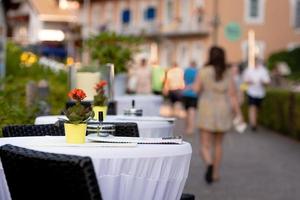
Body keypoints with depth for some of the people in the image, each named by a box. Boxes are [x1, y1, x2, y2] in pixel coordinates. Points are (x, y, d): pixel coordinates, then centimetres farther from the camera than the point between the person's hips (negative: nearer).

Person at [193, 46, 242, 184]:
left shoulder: (203, 72, -6)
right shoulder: (228, 74, 0)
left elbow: (196, 89, -5)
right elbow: (233, 96, -4)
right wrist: (238, 114, -1)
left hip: (207, 112, -3)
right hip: (223, 112, 3)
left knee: (205, 146, -1)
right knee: (218, 144, 20)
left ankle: (209, 165, -30)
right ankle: (215, 173, 25)